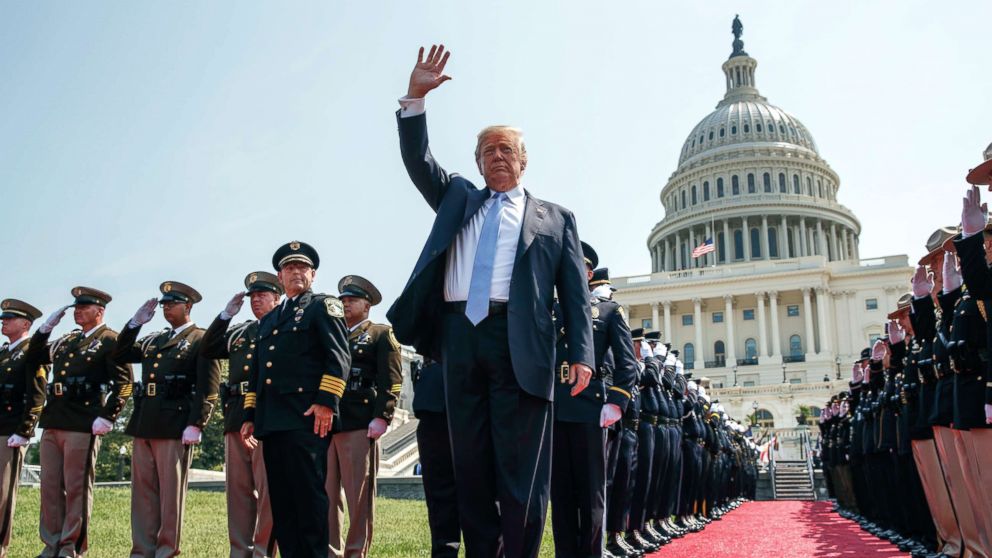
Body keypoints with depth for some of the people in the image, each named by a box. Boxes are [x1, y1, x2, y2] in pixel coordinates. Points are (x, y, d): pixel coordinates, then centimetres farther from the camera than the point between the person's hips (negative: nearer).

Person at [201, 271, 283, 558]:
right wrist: (226, 314, 10)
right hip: (236, 415, 7)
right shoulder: (239, 331, 24)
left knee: (267, 487, -4)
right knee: (238, 487, 9)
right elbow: (207, 349, 15)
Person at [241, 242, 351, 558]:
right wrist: (250, 415, 17)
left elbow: (339, 356, -7)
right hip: (271, 420, 7)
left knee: (308, 494, -7)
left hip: (307, 417, -7)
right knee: (280, 499, 7)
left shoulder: (324, 306, 6)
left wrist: (326, 402, -17)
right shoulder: (268, 319, 26)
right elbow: (256, 370, 26)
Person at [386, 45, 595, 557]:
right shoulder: (458, 198, 24)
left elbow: (575, 291, 7)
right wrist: (415, 97, 0)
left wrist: (581, 353, -4)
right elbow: (417, 160, 12)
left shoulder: (554, 218, 15)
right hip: (459, 336, 3)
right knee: (470, 465, 5)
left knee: (521, 468, -3)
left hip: (519, 343, -3)